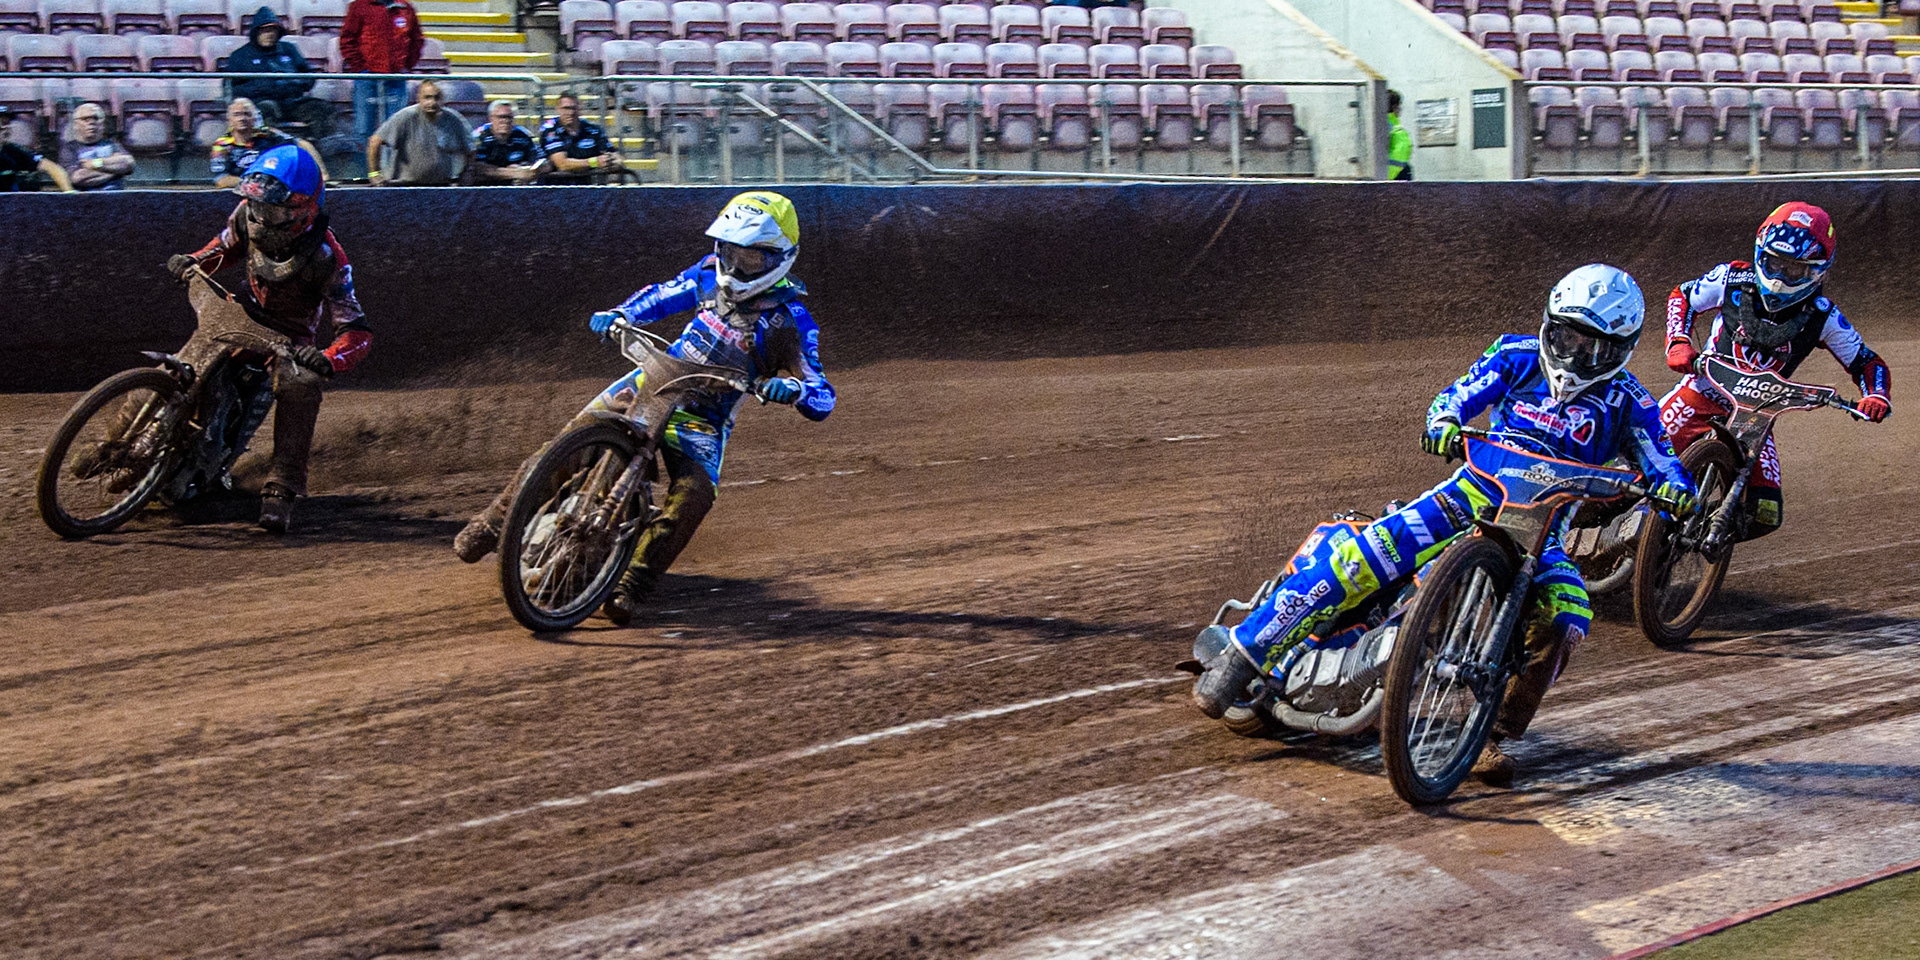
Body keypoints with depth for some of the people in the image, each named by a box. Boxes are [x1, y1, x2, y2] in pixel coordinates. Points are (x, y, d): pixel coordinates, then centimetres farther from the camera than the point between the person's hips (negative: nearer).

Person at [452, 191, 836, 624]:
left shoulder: (790, 321, -14)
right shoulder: (712, 272, -1)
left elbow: (822, 400, -17)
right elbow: (663, 295, 15)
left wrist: (792, 388, -40)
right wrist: (620, 313, -4)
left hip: (703, 420, -3)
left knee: (693, 496, -30)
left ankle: (632, 584, -22)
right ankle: (496, 521, 10)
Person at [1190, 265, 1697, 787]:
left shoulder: (1627, 403, 3)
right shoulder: (1517, 356, 4)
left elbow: (1661, 461, -4)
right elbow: (1457, 396, -1)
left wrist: (1674, 489, -28)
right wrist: (1444, 423, -25)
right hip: (1470, 496, -1)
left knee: (1566, 615, -30)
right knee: (1365, 553, -25)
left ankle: (1492, 736, -17)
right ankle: (1241, 656, -20)